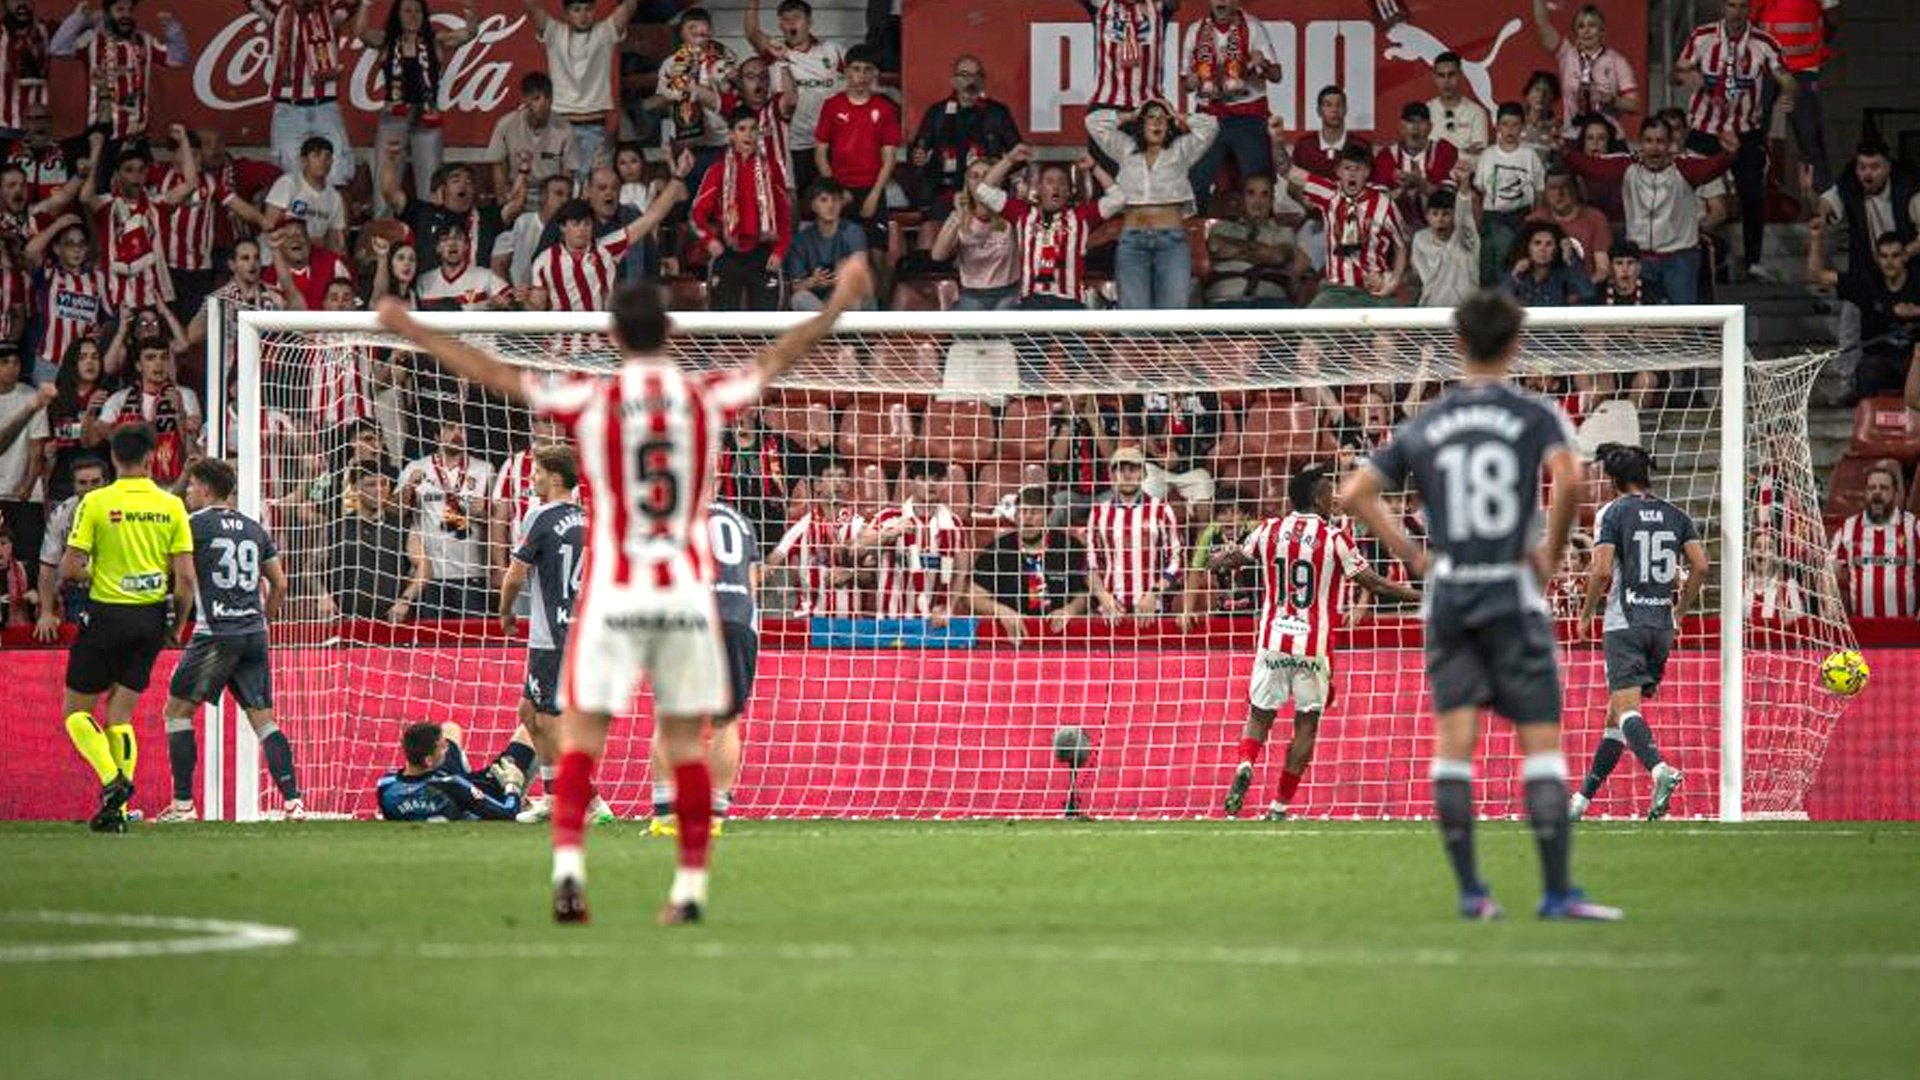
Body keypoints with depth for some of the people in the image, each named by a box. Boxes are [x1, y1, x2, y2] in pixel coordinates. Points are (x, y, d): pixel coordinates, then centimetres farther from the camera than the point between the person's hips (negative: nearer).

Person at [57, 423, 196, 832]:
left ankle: (112, 780, -13)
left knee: (77, 710, 10)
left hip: (106, 614, -3)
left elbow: (69, 568, -11)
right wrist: (178, 626, 11)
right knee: (120, 715, 11)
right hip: (152, 617, 3)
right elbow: (186, 577, -3)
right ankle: (116, 810, 2)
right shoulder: (171, 506, -1)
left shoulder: (96, 503, -9)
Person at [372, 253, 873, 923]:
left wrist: (409, 330, 11)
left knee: (582, 736, 1)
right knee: (685, 742, 8)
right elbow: (778, 359, 17)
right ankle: (691, 887, 8)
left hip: (614, 596, -2)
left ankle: (568, 868, -17)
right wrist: (839, 305, 33)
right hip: (688, 594, 2)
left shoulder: (592, 401, -6)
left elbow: (492, 374, 1)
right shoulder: (705, 398, 1)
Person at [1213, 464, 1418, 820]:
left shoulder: (1268, 531, 3)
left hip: (1272, 640, 3)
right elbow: (1374, 583, -6)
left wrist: (1218, 560, 42)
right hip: (1314, 644, -3)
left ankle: (1245, 765, -18)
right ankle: (1279, 806, 5)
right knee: (1306, 724, 7)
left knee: (1259, 716, 13)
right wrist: (1421, 596, 3)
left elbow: (1231, 560, 18)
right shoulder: (1334, 537, -6)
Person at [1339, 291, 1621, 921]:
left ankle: (1470, 890, 0)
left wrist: (1411, 556, 9)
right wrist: (1552, 553, -6)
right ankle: (1558, 891, -7)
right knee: (1541, 743, -1)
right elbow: (1567, 479, -19)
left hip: (1446, 592, 3)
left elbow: (1355, 494, 5)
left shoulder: (1425, 425, 9)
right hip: (1512, 595, -3)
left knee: (1454, 742, 3)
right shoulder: (1536, 417, -1)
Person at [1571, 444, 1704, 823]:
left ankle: (1660, 769, -41)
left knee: (1626, 708, -15)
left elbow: (1601, 571, -12)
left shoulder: (1612, 513, -3)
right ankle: (1582, 799, 17)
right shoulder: (1675, 515, 11)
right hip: (1662, 626, 6)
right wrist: (1679, 612, 15)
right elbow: (1700, 567, 3)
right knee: (1616, 714, 13)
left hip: (1624, 623, -6)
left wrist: (1587, 615, 3)